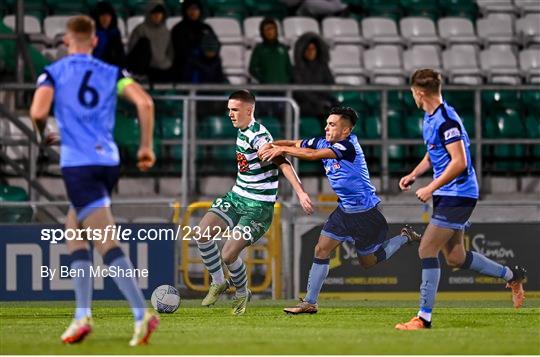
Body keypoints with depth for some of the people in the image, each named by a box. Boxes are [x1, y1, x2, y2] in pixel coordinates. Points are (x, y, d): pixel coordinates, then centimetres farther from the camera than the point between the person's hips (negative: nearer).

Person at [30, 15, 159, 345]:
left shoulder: (53, 73, 3)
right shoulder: (112, 73, 11)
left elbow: (38, 112, -12)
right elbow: (144, 102, -4)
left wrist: (43, 136, 10)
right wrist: (147, 147, 4)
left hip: (78, 164, -5)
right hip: (109, 161, 5)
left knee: (107, 243, -11)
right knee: (73, 230, 22)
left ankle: (142, 313, -26)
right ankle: (83, 315, 14)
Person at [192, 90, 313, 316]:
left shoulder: (258, 136, -20)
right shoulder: (242, 132, 9)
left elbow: (283, 164, -27)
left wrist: (301, 193, -36)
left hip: (258, 206, -8)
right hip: (236, 197, 8)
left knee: (228, 255, -13)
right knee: (202, 233, -11)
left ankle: (242, 294, 16)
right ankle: (218, 283, 8)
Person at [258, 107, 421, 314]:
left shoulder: (348, 146, -25)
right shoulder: (324, 143, -1)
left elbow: (313, 155, -35)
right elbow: (296, 144, 0)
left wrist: (282, 149, -28)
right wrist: (271, 146, -19)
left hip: (365, 212, -7)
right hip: (345, 209, 7)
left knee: (368, 262, 8)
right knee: (321, 251, -2)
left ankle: (405, 237, 29)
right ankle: (310, 303, 5)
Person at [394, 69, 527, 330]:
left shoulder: (446, 120, -20)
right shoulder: (430, 117, 11)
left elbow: (459, 162, -25)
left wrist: (431, 188, -21)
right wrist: (414, 175, 13)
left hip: (457, 195, -10)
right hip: (447, 196, 10)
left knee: (427, 250, -12)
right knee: (455, 258, 14)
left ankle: (424, 317, -8)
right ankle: (512, 275, 30)